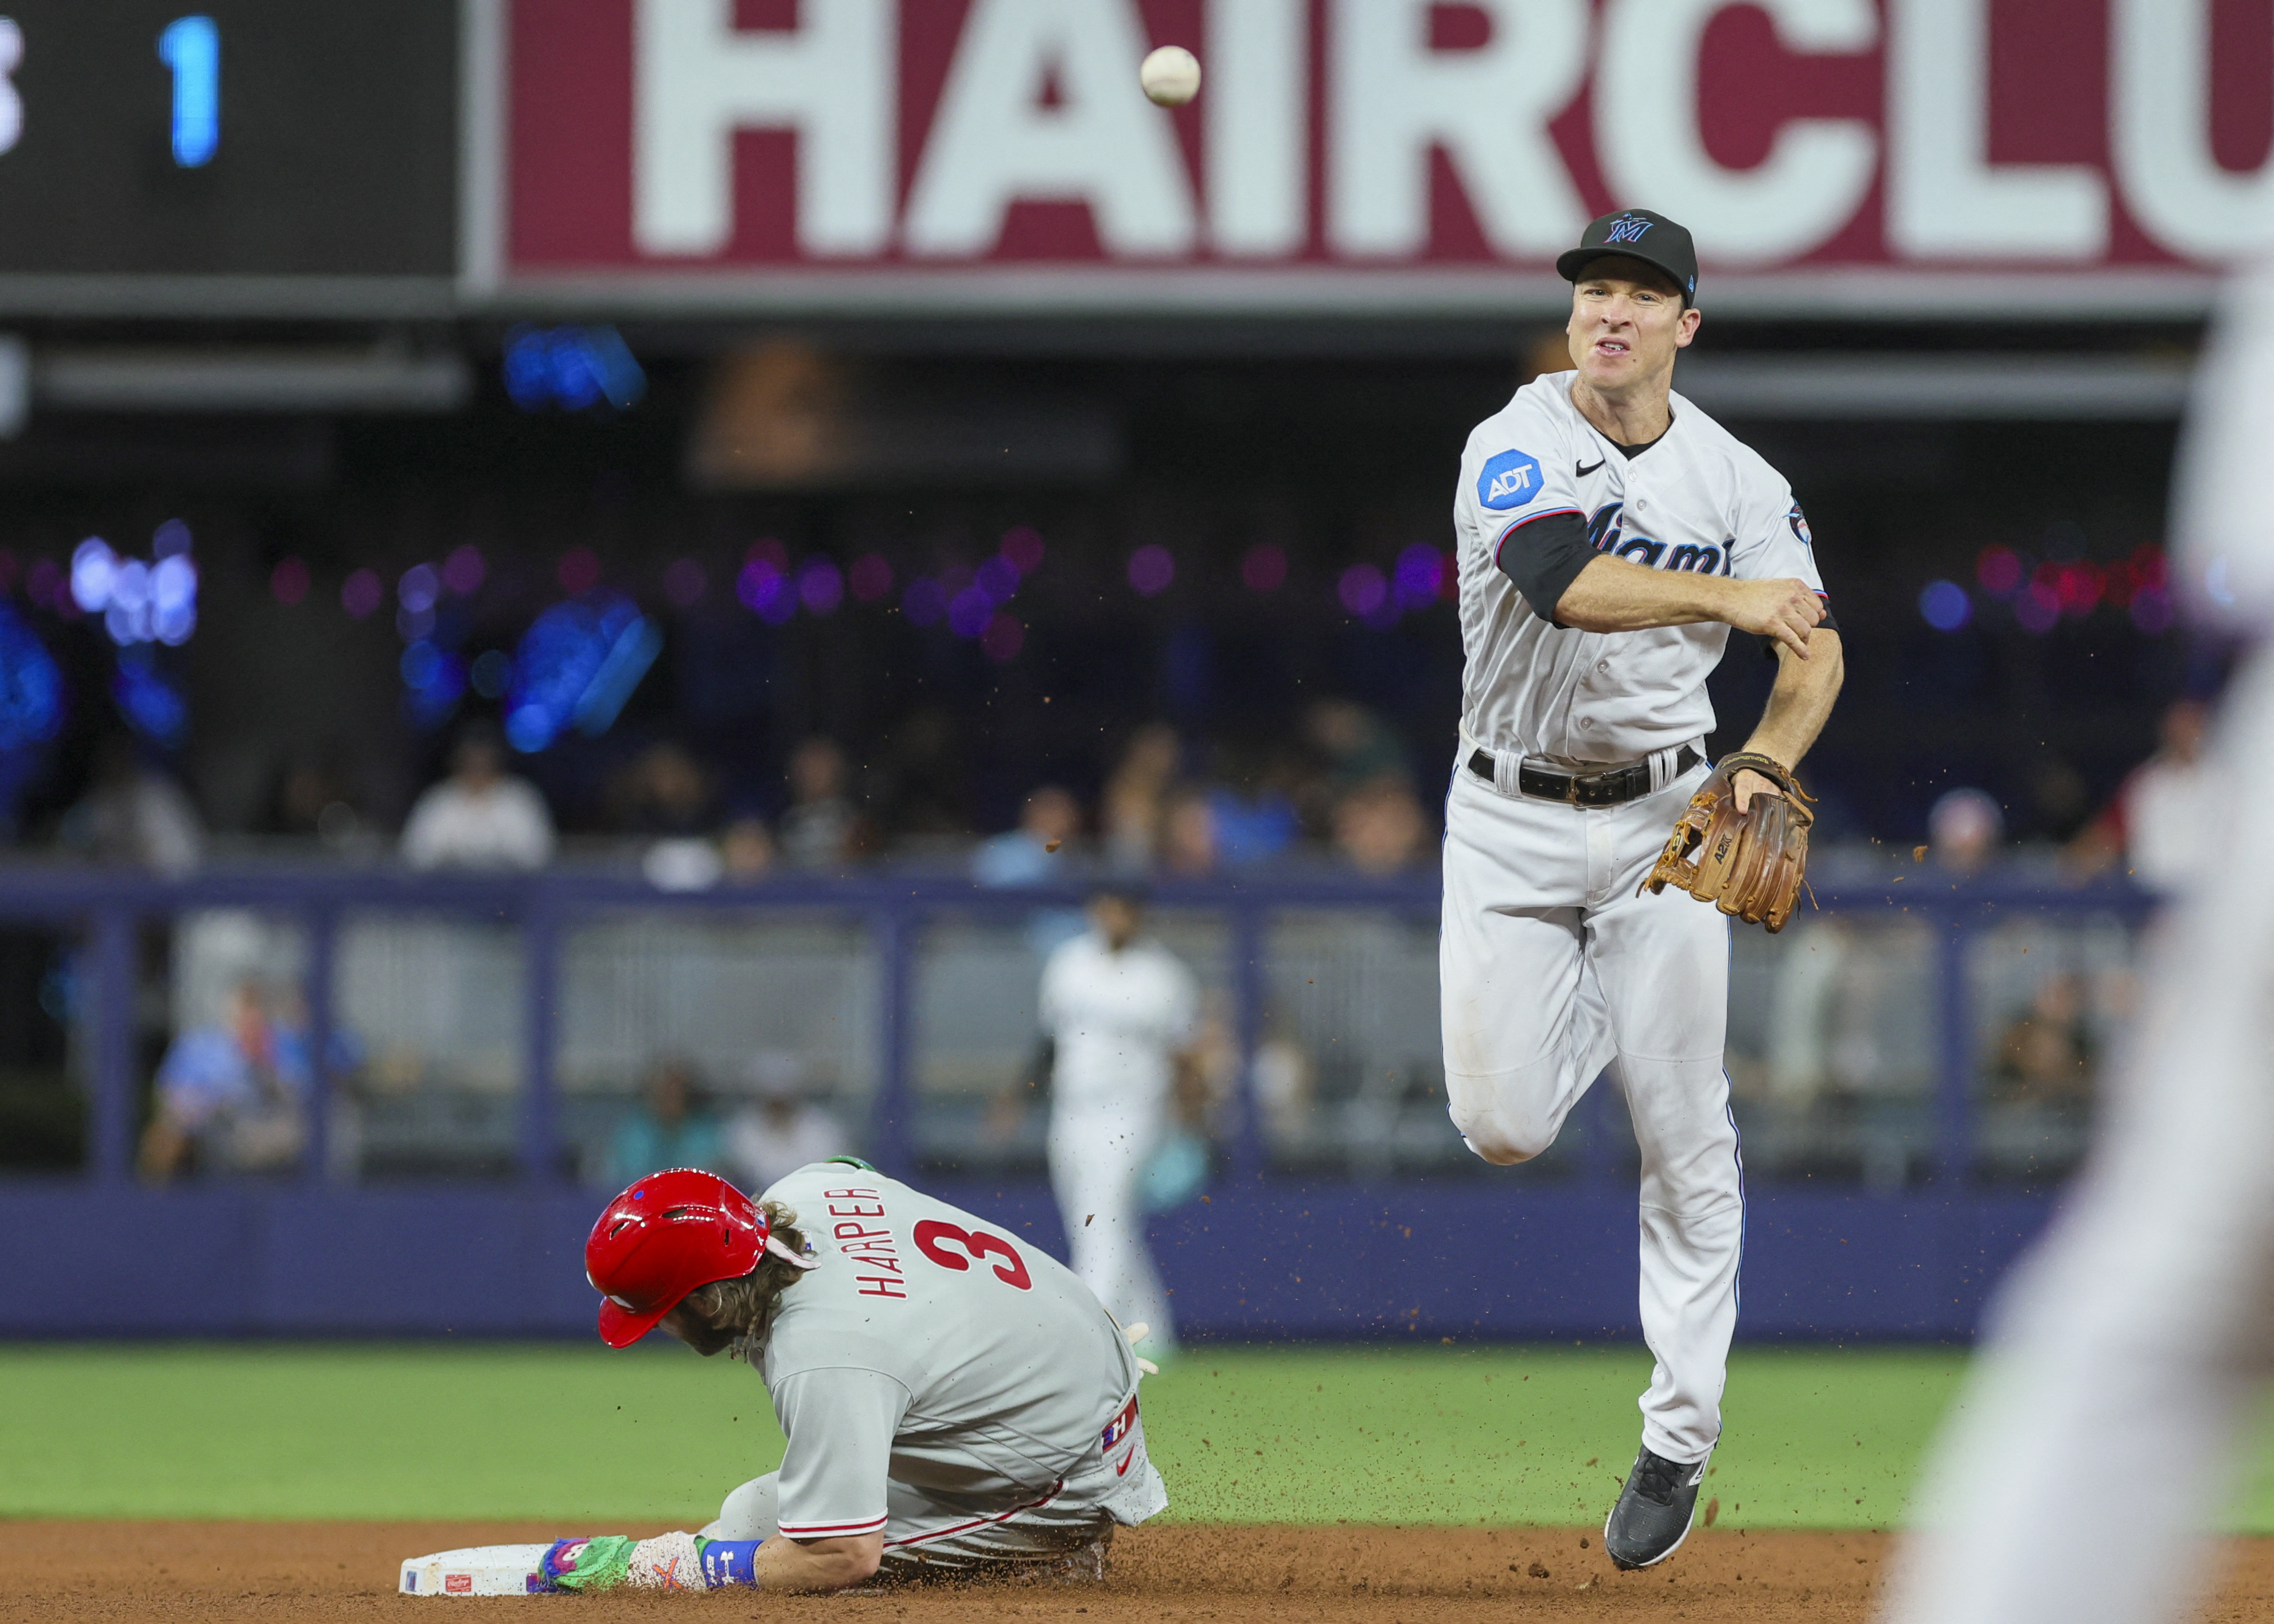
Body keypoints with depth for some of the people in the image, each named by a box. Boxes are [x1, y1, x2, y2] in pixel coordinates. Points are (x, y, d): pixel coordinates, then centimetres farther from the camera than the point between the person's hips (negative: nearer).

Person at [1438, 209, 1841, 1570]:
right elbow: (1568, 583, -29)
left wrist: (1766, 763, -22)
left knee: (1685, 1140, -4)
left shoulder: (1739, 483, 0)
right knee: (1505, 1126, -5)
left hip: (1664, 813, 1)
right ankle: (1604, 1008, 30)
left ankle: (1680, 1441, 5)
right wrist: (1726, 599, -43)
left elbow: (1814, 652, -2)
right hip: (1510, 818, -1)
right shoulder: (1516, 448, -11)